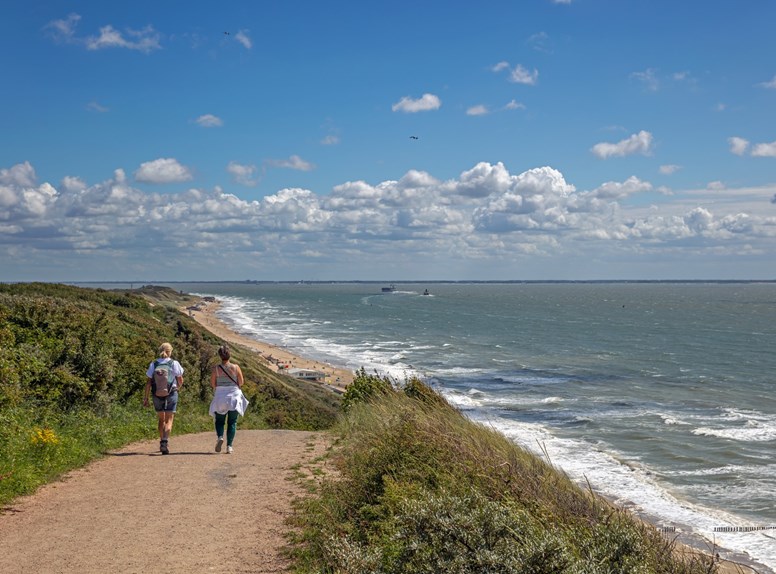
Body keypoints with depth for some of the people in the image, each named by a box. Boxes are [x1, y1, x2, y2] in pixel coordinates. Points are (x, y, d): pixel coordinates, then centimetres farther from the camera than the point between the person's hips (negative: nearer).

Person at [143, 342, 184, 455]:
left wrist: (146, 398, 3)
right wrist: (178, 388, 24)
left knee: (161, 419, 19)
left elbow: (148, 382, -1)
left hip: (157, 395, 3)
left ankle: (162, 442, 25)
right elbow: (180, 380, 3)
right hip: (171, 394, -2)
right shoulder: (174, 363, -4)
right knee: (169, 420, -1)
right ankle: (165, 442, -20)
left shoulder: (153, 364, 1)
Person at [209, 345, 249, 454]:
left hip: (220, 397, 0)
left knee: (219, 421, 15)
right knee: (232, 422, 8)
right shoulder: (235, 367, -7)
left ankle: (220, 437, -12)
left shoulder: (216, 368, -7)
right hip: (234, 396, 0)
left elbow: (212, 384, -3)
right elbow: (241, 382, -3)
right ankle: (229, 446, 2)